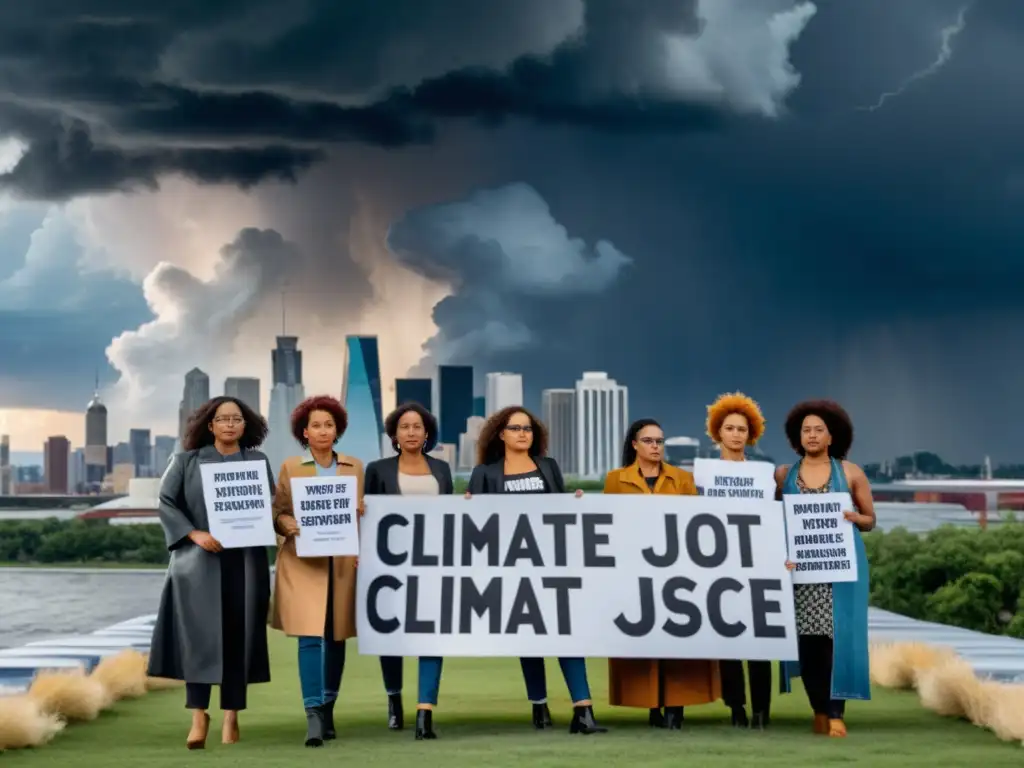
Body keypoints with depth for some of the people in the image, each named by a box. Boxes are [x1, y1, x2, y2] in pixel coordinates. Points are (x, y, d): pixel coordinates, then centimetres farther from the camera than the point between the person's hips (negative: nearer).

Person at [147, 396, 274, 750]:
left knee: (237, 636, 2)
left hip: (245, 561, 2)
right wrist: (195, 534, -12)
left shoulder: (258, 462, 10)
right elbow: (166, 502, 0)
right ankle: (198, 715, 0)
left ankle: (231, 716, 8)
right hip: (199, 561, -2)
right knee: (200, 635, -7)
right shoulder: (188, 461, 5)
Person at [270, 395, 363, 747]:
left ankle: (328, 710, 20)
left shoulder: (355, 467, 10)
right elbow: (277, 512, 3)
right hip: (303, 563, -2)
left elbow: (364, 514, 9)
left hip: (342, 563, 3)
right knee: (310, 636, -11)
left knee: (336, 637, 8)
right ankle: (313, 716, -14)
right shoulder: (290, 467, 5)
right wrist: (288, 524, -17)